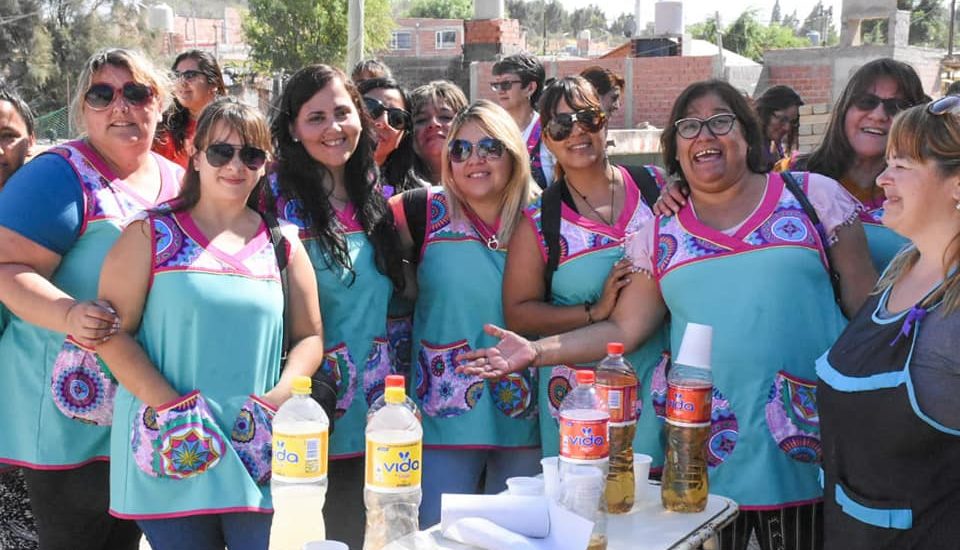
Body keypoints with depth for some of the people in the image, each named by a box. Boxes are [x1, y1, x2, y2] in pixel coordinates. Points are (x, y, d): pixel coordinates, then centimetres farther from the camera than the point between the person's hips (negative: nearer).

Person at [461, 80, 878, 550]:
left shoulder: (813, 195, 2)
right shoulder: (659, 234, 7)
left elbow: (865, 301, 3)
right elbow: (623, 329, 6)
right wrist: (536, 351, -6)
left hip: (809, 441, -1)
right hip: (710, 447, 2)